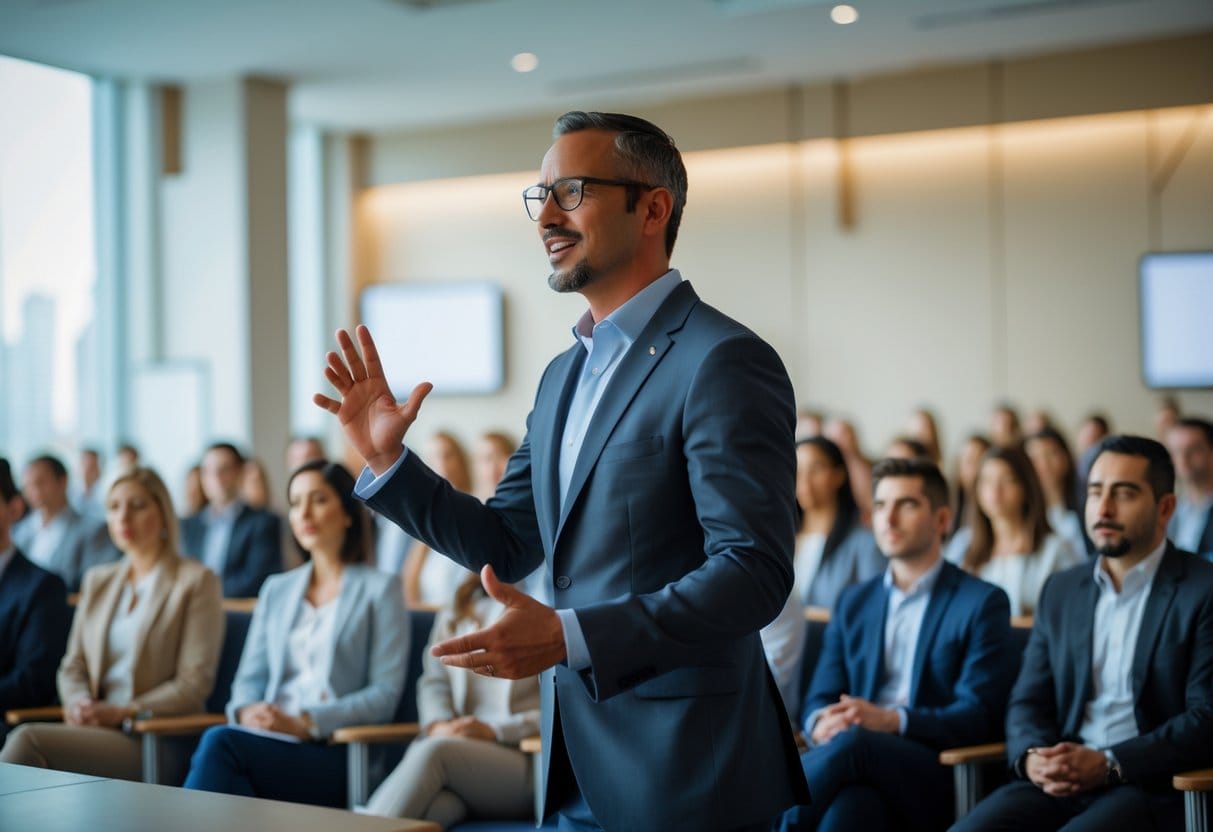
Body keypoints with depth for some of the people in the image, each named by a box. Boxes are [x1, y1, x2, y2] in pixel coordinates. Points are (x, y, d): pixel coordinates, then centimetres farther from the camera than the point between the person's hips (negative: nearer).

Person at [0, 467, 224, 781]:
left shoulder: (196, 581, 1)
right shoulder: (98, 580, 21)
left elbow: (193, 685, -5)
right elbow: (72, 665, 19)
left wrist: (121, 712, -15)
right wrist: (78, 704, -4)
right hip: (95, 730, 5)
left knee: (27, 740, -28)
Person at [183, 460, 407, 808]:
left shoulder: (380, 590, 7)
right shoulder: (276, 590, 24)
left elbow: (385, 693, -1)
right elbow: (250, 676, 19)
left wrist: (305, 723, -14)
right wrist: (246, 712, -6)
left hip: (337, 756, -4)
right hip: (271, 740, 4)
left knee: (219, 743, -32)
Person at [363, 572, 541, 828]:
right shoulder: (454, 612, 23)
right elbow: (434, 681, 16)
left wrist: (494, 731, -14)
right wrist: (439, 726, -8)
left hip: (526, 761, -3)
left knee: (434, 750, -35)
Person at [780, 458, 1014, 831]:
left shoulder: (983, 603, 6)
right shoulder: (853, 602, 22)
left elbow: (979, 716, -4)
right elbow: (820, 699, 15)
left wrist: (891, 720, -21)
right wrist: (821, 725, -12)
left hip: (934, 776, -3)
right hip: (860, 762, 3)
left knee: (851, 743, -37)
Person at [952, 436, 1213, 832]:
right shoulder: (1061, 590, 16)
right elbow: (1028, 701, 16)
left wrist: (1109, 764, -18)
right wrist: (1031, 757, -8)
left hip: (1153, 786, -5)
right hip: (1060, 781, 5)